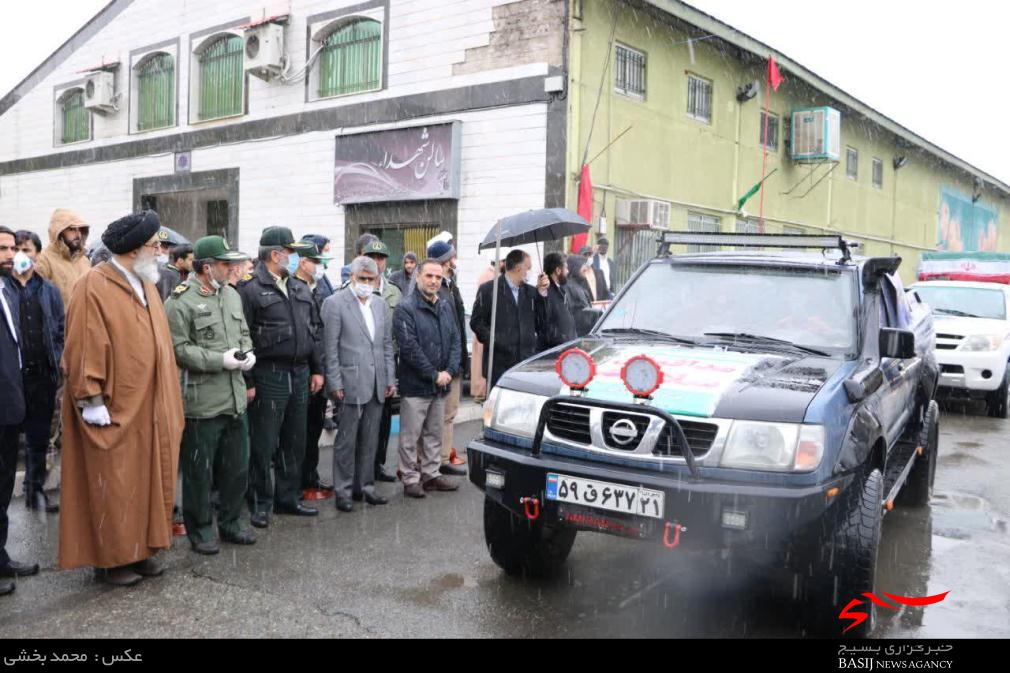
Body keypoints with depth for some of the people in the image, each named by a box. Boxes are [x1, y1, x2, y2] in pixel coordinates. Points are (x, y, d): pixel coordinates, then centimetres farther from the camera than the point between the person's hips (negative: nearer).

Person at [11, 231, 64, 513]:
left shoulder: (49, 292, 10)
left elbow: (60, 332, 11)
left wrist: (57, 368, 1)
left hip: (42, 376, 3)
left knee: (39, 438, 11)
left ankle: (35, 490, 22)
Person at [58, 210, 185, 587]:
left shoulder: (146, 285, 11)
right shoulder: (94, 288, -14)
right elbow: (84, 350, -17)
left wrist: (167, 397, 13)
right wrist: (93, 402, -18)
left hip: (150, 408, 8)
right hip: (115, 412, -8)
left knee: (150, 481, 13)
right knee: (113, 487, 3)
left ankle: (142, 548, 26)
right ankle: (110, 559, 17)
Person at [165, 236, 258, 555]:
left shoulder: (232, 295, 12)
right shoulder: (180, 302, -12)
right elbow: (178, 349, -16)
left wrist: (247, 353, 0)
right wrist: (220, 360, -19)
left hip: (235, 398, 7)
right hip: (201, 402, -7)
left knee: (237, 468, 16)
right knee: (199, 471, 6)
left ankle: (230, 523, 32)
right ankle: (199, 530, 22)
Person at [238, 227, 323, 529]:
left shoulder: (301, 289, 13)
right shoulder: (250, 289, -9)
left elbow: (316, 330, 17)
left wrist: (317, 369, 12)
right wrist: (247, 381, -14)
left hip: (300, 374, 7)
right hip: (268, 377, -6)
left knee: (295, 443, 14)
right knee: (264, 445, 3)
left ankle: (289, 497, 27)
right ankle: (261, 503, 17)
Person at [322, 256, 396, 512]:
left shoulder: (379, 304, 12)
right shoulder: (335, 303, -5)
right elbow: (331, 347, -8)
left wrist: (390, 378, 10)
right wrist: (335, 383, -11)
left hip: (377, 384, 6)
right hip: (351, 383, -5)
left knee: (369, 440, 12)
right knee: (346, 440, 2)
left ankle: (365, 486, 23)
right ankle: (343, 491, 13)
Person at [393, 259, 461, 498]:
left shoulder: (445, 307, 11)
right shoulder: (406, 308, -11)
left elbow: (455, 341, 9)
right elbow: (410, 347, -17)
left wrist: (449, 371, -6)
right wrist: (434, 375, -16)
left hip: (441, 384, 7)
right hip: (415, 385, -6)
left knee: (434, 434, 16)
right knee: (410, 436, 2)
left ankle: (431, 474, 27)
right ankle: (410, 479, 12)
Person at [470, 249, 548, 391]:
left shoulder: (531, 291, 15)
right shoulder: (488, 289, 1)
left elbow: (541, 322, 9)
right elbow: (476, 322, 0)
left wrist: (541, 293, 2)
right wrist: (493, 341, -12)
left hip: (527, 363, 4)